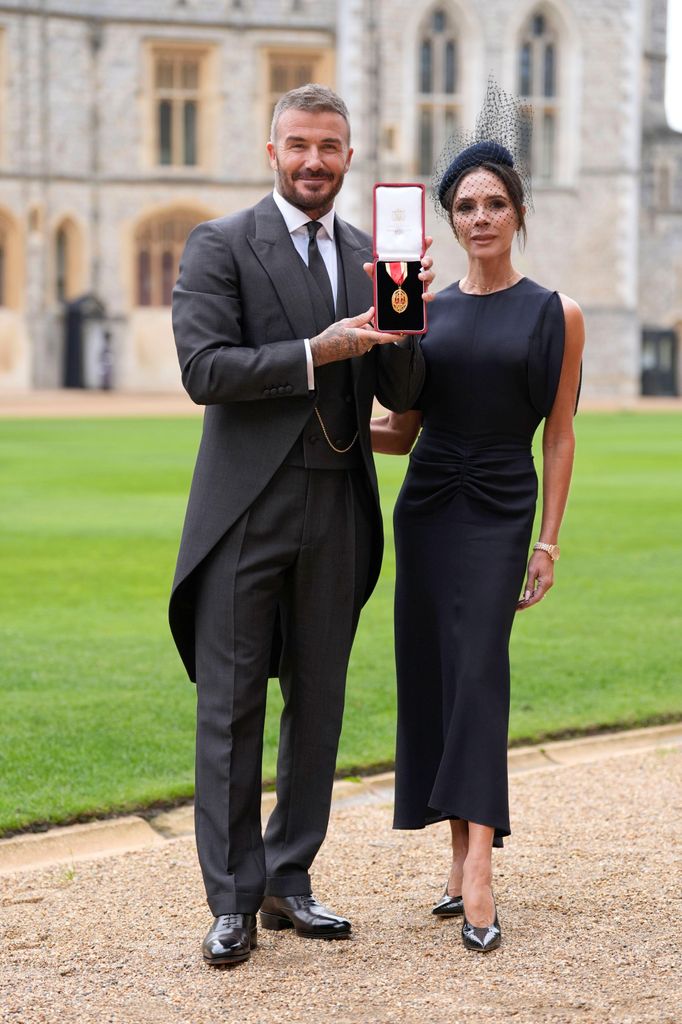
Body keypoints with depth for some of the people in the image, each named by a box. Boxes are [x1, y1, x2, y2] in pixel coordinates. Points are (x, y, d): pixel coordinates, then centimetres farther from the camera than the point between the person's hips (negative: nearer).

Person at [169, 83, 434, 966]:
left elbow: (401, 395, 8)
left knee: (318, 704, 10)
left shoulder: (368, 257, 12)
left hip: (336, 511, 5)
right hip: (246, 510, -5)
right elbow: (204, 369, -14)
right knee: (232, 705, -1)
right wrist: (316, 353, -19)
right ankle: (232, 901, 5)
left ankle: (288, 882, 21)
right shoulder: (220, 246, -2)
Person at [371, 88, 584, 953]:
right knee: (429, 674, 2)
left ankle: (479, 876, -20)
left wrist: (549, 542, -4)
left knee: (477, 670, -15)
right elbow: (401, 432, 10)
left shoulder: (555, 315, 0)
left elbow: (559, 436, 0)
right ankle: (463, 860, 10)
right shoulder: (424, 313, 8)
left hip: (499, 510, -4)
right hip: (425, 506, 4)